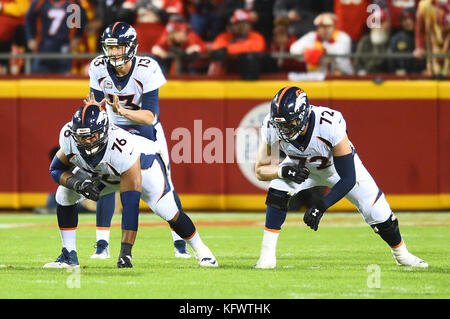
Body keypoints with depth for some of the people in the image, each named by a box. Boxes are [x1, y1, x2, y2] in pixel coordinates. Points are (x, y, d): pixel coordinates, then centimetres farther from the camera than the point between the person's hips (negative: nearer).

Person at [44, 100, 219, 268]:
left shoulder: (122, 147, -44)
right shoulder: (68, 137, -31)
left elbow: (130, 205, -43)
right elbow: (56, 169, -11)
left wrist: (125, 250, -45)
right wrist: (76, 183, -36)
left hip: (143, 163, -5)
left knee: (169, 212, -21)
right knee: (64, 195, -12)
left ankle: (200, 249, 6)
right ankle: (69, 255, 0)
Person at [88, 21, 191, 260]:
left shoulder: (147, 70, -27)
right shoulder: (99, 68, -16)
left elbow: (150, 116, -29)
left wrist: (122, 111, -44)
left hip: (146, 128, -2)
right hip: (115, 129, 2)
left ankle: (180, 243, 7)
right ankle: (102, 245, -5)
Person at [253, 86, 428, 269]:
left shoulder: (331, 126, -43)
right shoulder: (272, 127, -33)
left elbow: (348, 179, -36)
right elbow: (260, 170, -19)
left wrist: (321, 206, -44)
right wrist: (283, 170, -41)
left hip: (338, 165, -2)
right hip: (301, 166, 2)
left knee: (377, 213, -5)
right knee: (277, 192, -27)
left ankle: (401, 254, 26)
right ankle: (267, 257, -16)